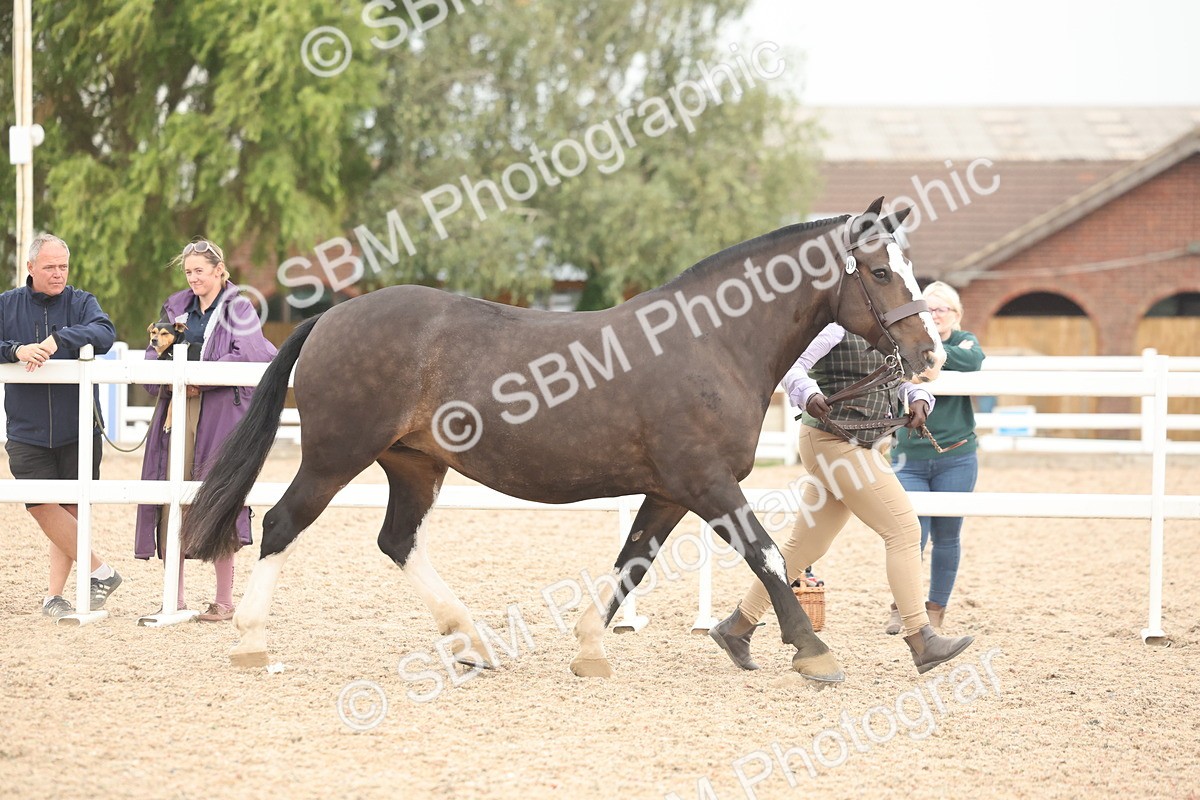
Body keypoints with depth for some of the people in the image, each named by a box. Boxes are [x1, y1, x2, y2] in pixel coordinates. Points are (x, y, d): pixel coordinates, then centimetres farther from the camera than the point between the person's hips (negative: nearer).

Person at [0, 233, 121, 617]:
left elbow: (105, 333, -17)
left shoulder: (80, 302, 2)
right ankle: (101, 570, 3)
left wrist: (59, 339, -31)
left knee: (70, 511, 2)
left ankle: (54, 595, 11)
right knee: (43, 507, -10)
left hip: (77, 428, 0)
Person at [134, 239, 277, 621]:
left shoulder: (238, 309, 3)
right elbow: (154, 356, 12)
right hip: (177, 409, 5)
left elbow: (247, 356, -12)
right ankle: (175, 599, 6)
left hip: (219, 413, -5)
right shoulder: (176, 307, 17)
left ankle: (224, 600, 2)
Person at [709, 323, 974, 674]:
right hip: (835, 443, -9)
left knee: (806, 546, 12)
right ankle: (921, 641, -10)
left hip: (864, 446, 9)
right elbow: (793, 366, -16)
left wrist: (919, 399, 0)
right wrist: (808, 395, -36)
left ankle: (738, 626, 20)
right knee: (904, 530, -11)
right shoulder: (837, 325, -12)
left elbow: (901, 378, 21)